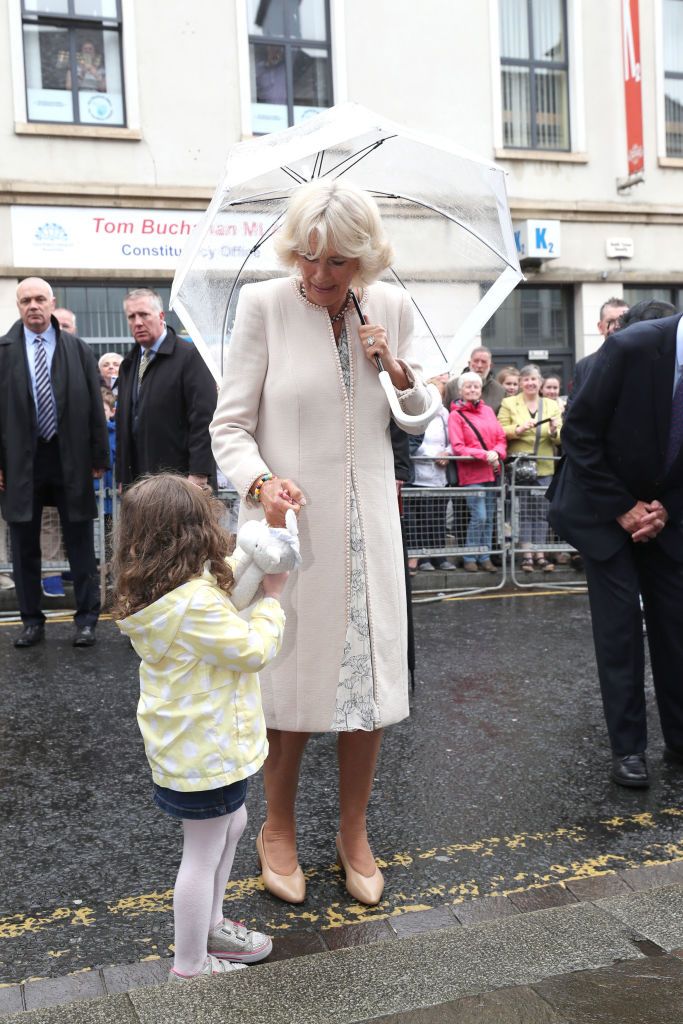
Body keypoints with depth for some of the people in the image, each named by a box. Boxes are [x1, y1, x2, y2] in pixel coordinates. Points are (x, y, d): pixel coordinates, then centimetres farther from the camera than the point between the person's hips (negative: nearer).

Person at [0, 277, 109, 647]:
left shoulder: (77, 349, 2)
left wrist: (99, 456, -1)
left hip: (70, 459, -1)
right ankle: (32, 621, 22)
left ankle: (86, 620, 17)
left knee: (80, 542, 6)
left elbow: (95, 406, 2)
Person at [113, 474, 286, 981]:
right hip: (205, 753, -10)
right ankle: (191, 965, 25)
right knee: (203, 855, 7)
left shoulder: (156, 597, 0)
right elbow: (254, 649, -24)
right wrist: (272, 600, -10)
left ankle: (211, 926, 44)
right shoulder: (196, 605, -31)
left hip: (192, 743, 10)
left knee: (232, 824, 27)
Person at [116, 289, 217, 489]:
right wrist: (122, 477, 15)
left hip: (181, 479, -6)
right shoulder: (128, 364, 17)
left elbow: (204, 418, -12)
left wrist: (198, 475, -17)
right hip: (138, 480, 6)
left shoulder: (189, 356, -5)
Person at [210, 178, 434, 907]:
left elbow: (420, 411, 16)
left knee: (369, 682, 8)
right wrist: (260, 480, -27)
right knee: (295, 683, 7)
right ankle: (278, 830, 31)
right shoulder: (263, 305, -8)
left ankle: (353, 834, 30)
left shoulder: (389, 307, 3)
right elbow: (230, 424, -7)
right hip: (290, 521, -3)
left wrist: (397, 371, -5)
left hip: (366, 525, 4)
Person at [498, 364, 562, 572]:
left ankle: (540, 553, 7)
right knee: (523, 509, -3)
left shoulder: (552, 405, 13)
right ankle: (527, 553, 2)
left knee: (542, 510, 2)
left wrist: (554, 431, -13)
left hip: (545, 467, 2)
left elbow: (560, 438, 8)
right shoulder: (509, 403, 6)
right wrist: (517, 430, -19)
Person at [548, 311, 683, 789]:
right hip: (605, 507, -4)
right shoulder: (631, 347, -23)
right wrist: (623, 509, -14)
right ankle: (628, 746, 6)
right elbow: (579, 434, -16)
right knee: (620, 624, -4)